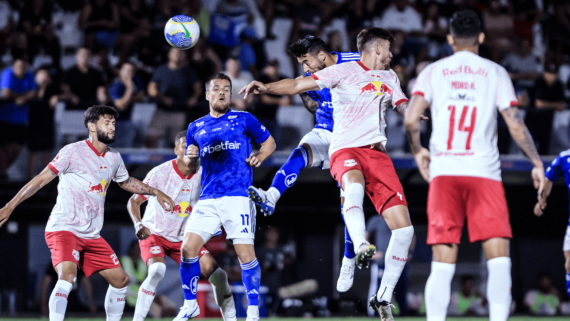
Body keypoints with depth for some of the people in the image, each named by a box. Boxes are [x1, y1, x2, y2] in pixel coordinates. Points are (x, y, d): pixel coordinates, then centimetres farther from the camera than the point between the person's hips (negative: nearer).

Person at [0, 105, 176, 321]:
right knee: (67, 276, -29)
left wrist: (156, 192, 30)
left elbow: (126, 182, 32)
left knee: (120, 279, 7)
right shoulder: (73, 152, -10)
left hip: (92, 235, 8)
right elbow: (41, 179, -10)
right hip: (63, 228, -8)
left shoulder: (114, 158, 10)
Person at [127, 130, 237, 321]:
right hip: (154, 234, -4)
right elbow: (134, 201, -11)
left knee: (217, 274, -8)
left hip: (183, 239, 4)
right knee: (157, 271, -33)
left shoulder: (202, 175, -8)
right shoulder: (160, 173, -17)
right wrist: (138, 224, -28)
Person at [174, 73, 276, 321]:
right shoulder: (196, 128, 17)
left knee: (245, 252, -11)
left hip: (238, 196, -3)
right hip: (208, 199, 3)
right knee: (188, 248, -8)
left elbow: (269, 142, 17)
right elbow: (189, 167, 25)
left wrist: (259, 157, -2)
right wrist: (190, 157, 2)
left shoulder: (244, 120, 8)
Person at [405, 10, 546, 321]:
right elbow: (515, 125, 1)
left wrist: (417, 151, 16)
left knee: (443, 263, 1)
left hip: (443, 172, 1)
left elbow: (411, 120, -2)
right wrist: (537, 163, 12)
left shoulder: (433, 71, 9)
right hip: (485, 172, -1)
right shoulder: (495, 73, 8)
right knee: (499, 258, -2)